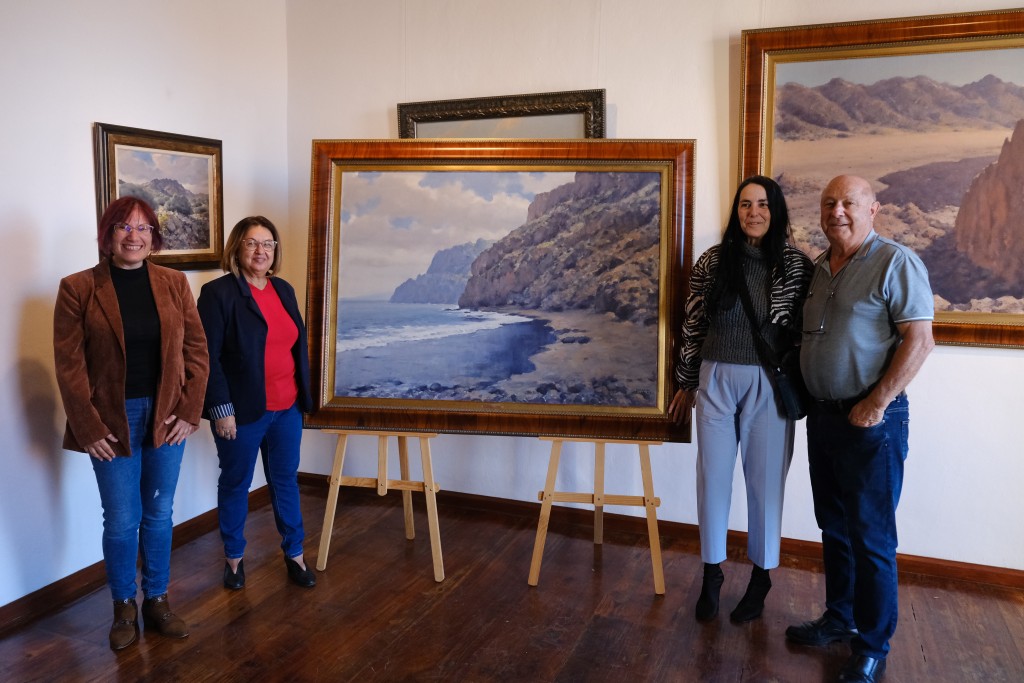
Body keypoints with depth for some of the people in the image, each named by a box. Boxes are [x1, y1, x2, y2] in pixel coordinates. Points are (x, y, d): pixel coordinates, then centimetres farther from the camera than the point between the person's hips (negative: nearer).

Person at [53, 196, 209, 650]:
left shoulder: (174, 284, 2)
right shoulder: (78, 288, -6)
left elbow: (196, 349, 3)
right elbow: (69, 364, -7)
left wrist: (190, 411, -4)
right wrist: (88, 427, -10)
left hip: (166, 416, 2)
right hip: (113, 420, -2)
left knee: (158, 515, 13)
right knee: (121, 520, 6)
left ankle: (157, 600, 30)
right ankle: (124, 608, 27)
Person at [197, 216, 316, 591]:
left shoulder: (284, 290, 8)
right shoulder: (218, 292, -10)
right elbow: (209, 356, -13)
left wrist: (303, 395, 10)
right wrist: (221, 408, -17)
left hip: (286, 408, 5)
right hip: (242, 412, -5)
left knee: (286, 480, 15)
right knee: (236, 484, 12)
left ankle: (295, 555, 27)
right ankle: (233, 558, 29)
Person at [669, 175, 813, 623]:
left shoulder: (797, 266, -2)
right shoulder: (712, 262, 1)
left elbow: (806, 330, 1)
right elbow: (693, 326, 5)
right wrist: (686, 384, 8)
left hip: (769, 385, -1)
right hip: (716, 381, 2)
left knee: (766, 481, 8)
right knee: (712, 478, 9)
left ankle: (760, 578, 27)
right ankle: (712, 573, 26)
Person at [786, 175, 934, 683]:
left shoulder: (895, 262, -10)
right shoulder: (818, 268, 11)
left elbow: (919, 339, -15)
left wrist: (876, 404, -17)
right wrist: (804, 396, 8)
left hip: (872, 419, -7)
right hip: (822, 414, 7)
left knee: (871, 538, 2)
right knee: (834, 528, 17)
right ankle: (839, 618, 33)